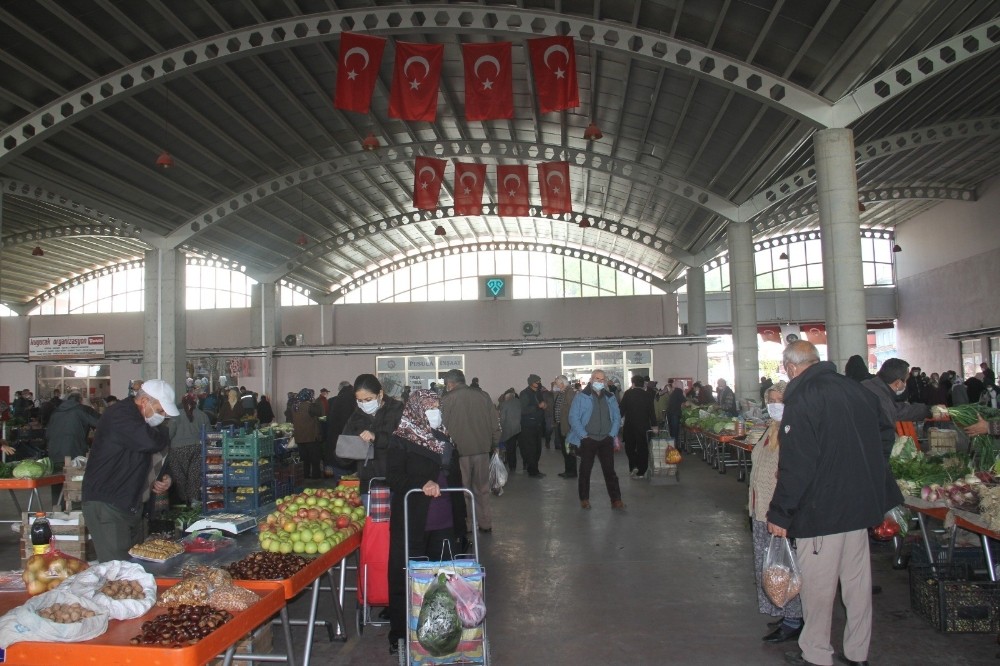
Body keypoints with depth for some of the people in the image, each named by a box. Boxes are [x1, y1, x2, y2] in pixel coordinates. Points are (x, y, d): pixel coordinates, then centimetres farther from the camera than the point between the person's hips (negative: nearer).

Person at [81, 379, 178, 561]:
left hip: (131, 507, 9)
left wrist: (161, 479, 4)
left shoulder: (143, 421, 14)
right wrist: (162, 432, -10)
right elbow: (151, 442, -33)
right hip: (106, 506, -9)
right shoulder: (119, 415, -16)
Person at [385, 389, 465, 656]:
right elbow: (395, 479, -12)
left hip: (444, 523, 5)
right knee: (407, 577, 3)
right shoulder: (400, 440, -4)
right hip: (411, 523, -5)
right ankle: (400, 634, 17)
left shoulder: (445, 438, 13)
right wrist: (422, 485, -27)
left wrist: (459, 516, 16)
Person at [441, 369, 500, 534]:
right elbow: (496, 424, 3)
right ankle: (485, 523, 20)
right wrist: (493, 445, 13)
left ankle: (464, 526, 12)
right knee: (482, 489, 15)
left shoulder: (446, 400, -8)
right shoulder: (483, 396, 3)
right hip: (482, 450, 4)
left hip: (459, 452, -3)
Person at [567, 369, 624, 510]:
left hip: (606, 440, 3)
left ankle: (616, 500, 7)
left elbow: (617, 417, 13)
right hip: (588, 440, -3)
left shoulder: (610, 398, 10)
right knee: (585, 470, 5)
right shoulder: (581, 396, -4)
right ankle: (584, 499, 16)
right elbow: (573, 417, -8)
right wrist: (583, 435, -12)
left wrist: (612, 434, 1)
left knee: (610, 470, 4)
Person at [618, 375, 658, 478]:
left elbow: (621, 408, -8)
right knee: (642, 448, 9)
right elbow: (652, 411, -2)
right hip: (643, 426, 1)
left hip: (629, 425, -1)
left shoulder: (628, 393, -7)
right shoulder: (647, 395, -1)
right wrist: (654, 425, 3)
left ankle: (633, 466, 0)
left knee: (630, 447, 14)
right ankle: (641, 472, 10)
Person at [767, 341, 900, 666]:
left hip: (822, 508, -7)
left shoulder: (801, 399, -17)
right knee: (857, 578, 16)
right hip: (862, 503, 8)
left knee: (817, 583, 5)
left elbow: (796, 465, -21)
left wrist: (779, 514, -14)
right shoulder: (858, 390, 6)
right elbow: (886, 435, 17)